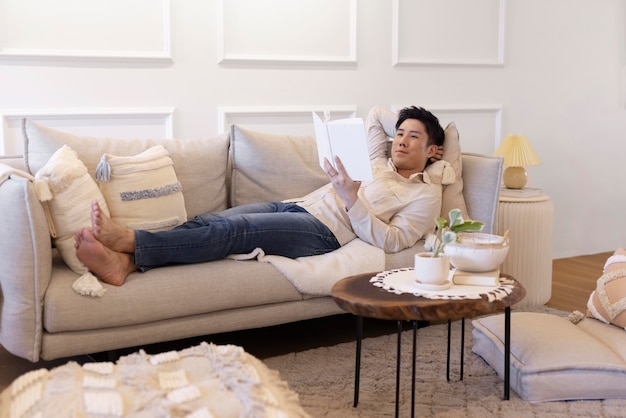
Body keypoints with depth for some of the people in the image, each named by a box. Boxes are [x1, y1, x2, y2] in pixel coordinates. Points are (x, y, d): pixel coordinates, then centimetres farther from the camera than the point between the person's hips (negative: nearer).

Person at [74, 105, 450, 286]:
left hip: (323, 231, -7)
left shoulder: (426, 195, 7)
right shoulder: (382, 165, 29)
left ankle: (128, 240, -38)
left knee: (232, 229, -29)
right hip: (292, 206, 7)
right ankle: (126, 262, -38)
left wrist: (352, 198, -18)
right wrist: (405, 126, 34)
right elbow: (375, 114, 43)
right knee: (210, 221, -20)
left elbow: (392, 241, -10)